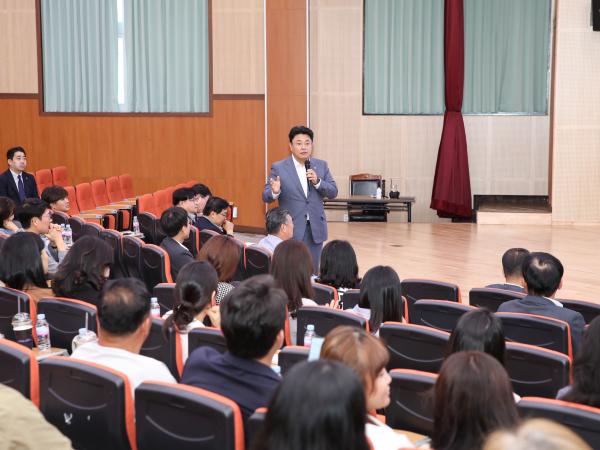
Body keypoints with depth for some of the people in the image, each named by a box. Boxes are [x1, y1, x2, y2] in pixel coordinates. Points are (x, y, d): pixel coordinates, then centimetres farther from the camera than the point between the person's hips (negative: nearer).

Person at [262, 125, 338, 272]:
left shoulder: (321, 165, 6)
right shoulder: (279, 168, -3)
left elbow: (333, 192, 4)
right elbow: (266, 197, -5)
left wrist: (317, 181, -14)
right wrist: (275, 192, -28)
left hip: (315, 227, 3)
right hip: (292, 228, -3)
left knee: (312, 271, 10)